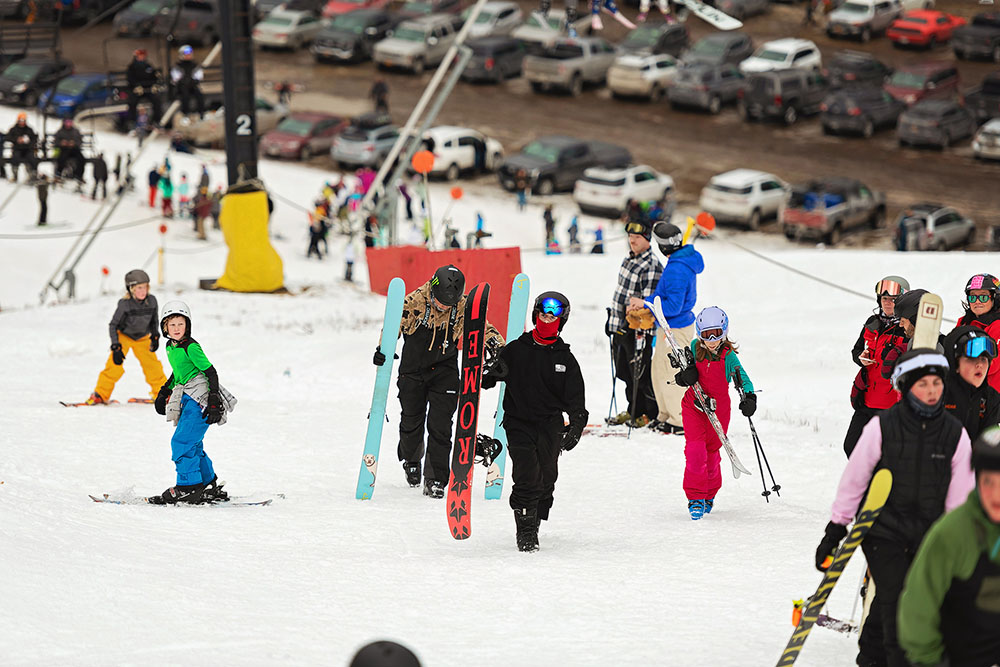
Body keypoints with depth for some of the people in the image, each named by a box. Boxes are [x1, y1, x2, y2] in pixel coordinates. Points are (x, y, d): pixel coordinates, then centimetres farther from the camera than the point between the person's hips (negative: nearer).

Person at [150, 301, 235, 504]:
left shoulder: (191, 347, -14)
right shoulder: (170, 346, 12)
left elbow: (210, 371, -15)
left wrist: (214, 401, -20)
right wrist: (164, 392, 29)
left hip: (200, 399, -9)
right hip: (187, 400, 9)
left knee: (182, 442, -13)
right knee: (193, 445, 11)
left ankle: (188, 487, -10)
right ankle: (210, 486, 19)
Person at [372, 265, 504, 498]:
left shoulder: (462, 307, -12)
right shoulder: (413, 302, -17)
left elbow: (483, 328, -3)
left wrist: (498, 346, -18)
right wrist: (383, 348, -27)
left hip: (445, 372, 0)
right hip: (413, 371, 0)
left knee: (440, 426, -9)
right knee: (412, 422, 13)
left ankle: (435, 479, -4)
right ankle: (411, 459, 44)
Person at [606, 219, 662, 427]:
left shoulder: (651, 267, -18)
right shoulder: (629, 259, 10)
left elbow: (649, 303, -20)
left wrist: (641, 336, -23)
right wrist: (612, 319, 23)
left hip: (637, 330, -9)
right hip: (620, 327, 9)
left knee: (641, 374, -2)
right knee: (624, 371, 16)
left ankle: (653, 414, 11)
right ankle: (635, 410, 28)